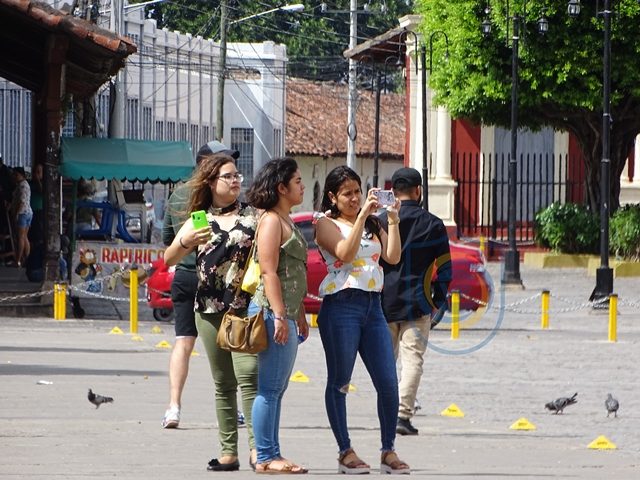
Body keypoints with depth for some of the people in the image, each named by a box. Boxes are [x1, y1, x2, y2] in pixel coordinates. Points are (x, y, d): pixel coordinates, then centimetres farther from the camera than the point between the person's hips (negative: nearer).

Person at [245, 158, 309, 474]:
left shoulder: (286, 222, 21)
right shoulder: (271, 221, -10)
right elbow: (269, 272, -17)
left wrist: (300, 316, 24)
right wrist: (279, 315, -23)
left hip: (286, 314, 10)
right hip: (272, 312, -10)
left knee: (277, 388, 10)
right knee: (270, 387, -9)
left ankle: (272, 454, 13)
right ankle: (265, 457, -10)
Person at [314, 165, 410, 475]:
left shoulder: (373, 225, 18)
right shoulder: (326, 224, 2)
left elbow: (393, 257, 4)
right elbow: (345, 253, -15)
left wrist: (392, 220, -5)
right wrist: (362, 215, -17)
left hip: (372, 306, 5)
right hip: (341, 306, -5)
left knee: (388, 383, -1)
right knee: (339, 382, 0)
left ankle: (389, 452, 6)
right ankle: (345, 452, 6)